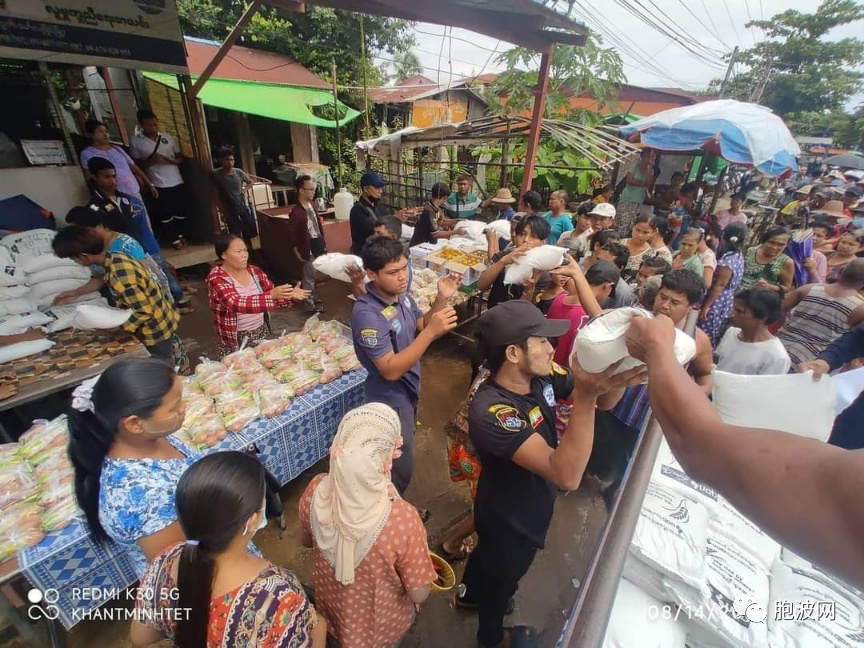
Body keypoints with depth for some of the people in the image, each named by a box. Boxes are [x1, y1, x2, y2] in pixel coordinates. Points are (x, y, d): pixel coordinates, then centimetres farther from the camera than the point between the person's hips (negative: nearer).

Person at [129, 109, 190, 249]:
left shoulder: (167, 137, 8)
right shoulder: (135, 141, -1)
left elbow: (181, 157, 12)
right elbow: (136, 164, 1)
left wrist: (172, 160, -8)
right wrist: (150, 161, -16)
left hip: (177, 182, 3)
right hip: (158, 185, -3)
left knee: (182, 212, 8)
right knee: (165, 215, 2)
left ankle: (181, 236, 25)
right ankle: (175, 240, 14)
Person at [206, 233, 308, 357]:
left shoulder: (255, 271, 1)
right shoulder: (216, 277, -14)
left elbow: (275, 297, 4)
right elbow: (237, 304, -31)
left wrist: (291, 296, -17)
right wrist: (271, 295, -42)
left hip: (262, 332, 5)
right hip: (234, 340, -4)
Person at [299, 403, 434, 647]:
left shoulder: (315, 491, -29)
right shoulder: (401, 519, -41)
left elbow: (306, 540, -6)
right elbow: (419, 594, -23)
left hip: (328, 610, 3)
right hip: (380, 626, -2)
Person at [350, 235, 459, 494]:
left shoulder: (402, 295, -7)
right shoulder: (367, 314, -31)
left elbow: (421, 328, 4)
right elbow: (390, 370, -31)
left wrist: (441, 299, -14)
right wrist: (432, 331, -37)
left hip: (409, 390, 8)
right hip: (391, 401, -8)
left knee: (402, 463, 30)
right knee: (400, 472, 10)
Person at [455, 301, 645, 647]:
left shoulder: (540, 375, -19)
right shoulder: (491, 411, -40)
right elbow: (567, 475, -44)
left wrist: (614, 374, -32)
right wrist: (586, 396, -54)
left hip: (525, 507, 7)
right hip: (510, 520, -6)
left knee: (488, 553, 34)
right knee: (502, 576, 25)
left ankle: (469, 595, 67)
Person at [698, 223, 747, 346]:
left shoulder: (726, 261, -22)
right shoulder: (739, 256, 8)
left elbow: (719, 286, -21)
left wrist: (705, 306, -17)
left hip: (716, 304, -10)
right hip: (727, 303, 10)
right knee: (713, 338, 19)